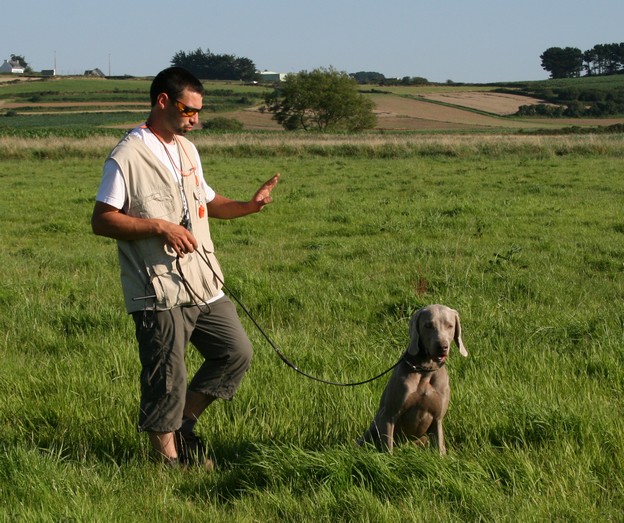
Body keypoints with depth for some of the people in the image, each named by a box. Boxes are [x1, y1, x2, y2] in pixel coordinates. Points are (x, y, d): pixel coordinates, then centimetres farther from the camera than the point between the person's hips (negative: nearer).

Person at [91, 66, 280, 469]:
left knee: (237, 352, 10)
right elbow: (101, 220, -14)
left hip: (204, 285, 8)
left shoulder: (188, 150, 15)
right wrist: (159, 227, -23)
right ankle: (169, 458, 13)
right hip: (159, 292, -8)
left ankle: (185, 422, 23)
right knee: (166, 377, -2)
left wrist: (249, 206, 7)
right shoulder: (128, 157, -11)